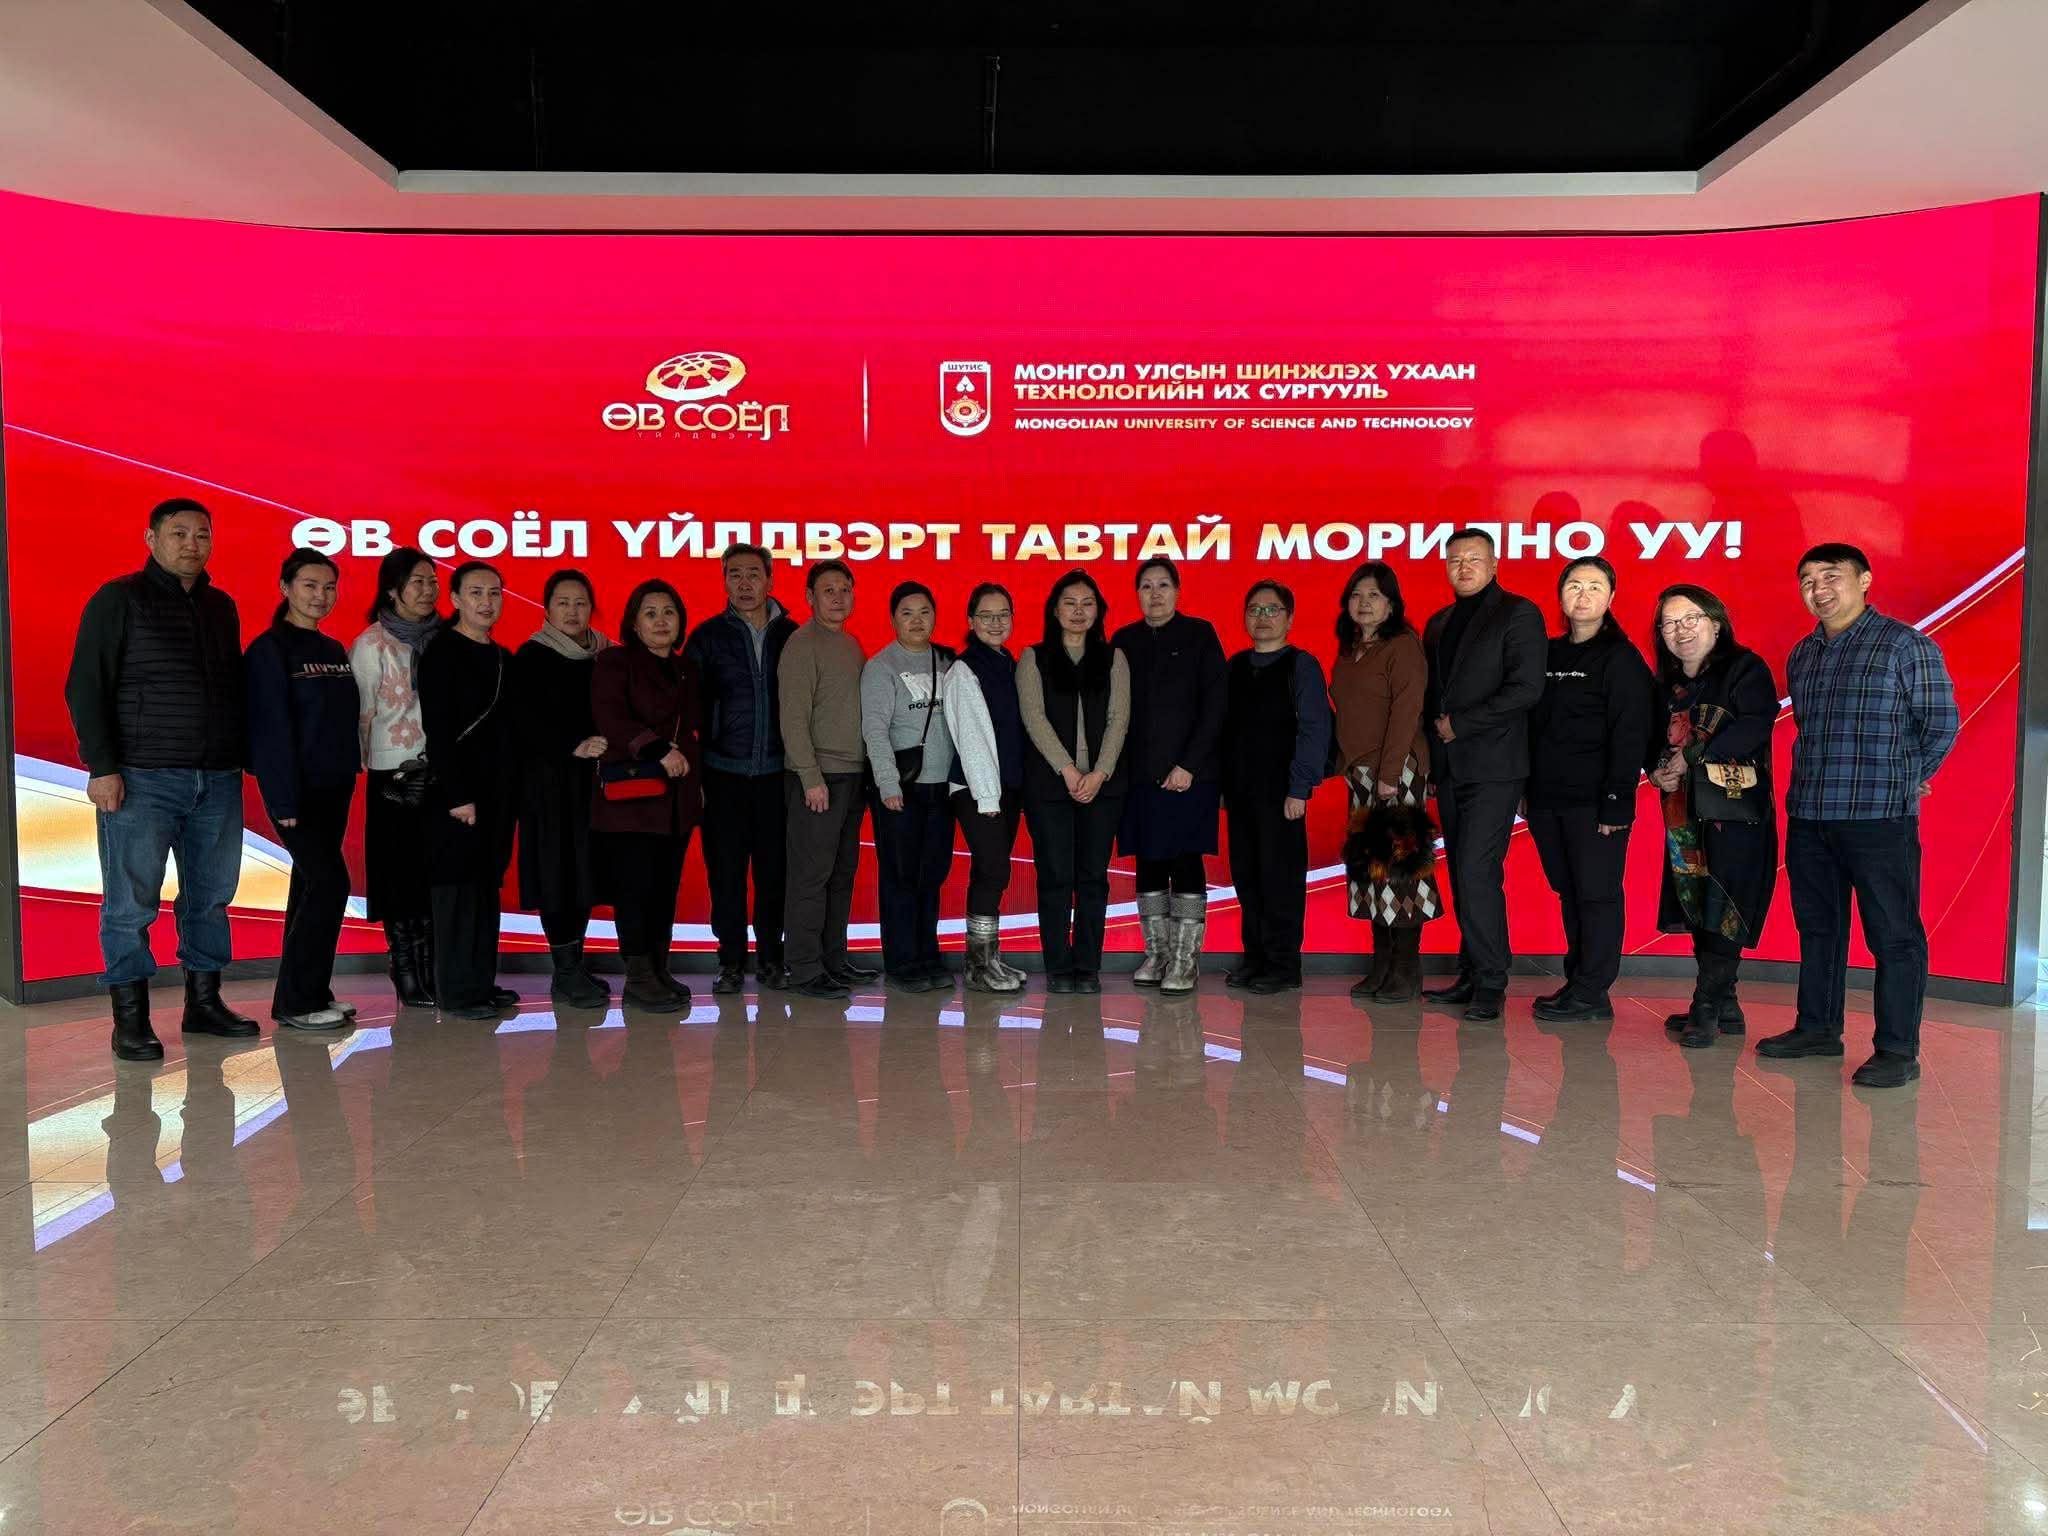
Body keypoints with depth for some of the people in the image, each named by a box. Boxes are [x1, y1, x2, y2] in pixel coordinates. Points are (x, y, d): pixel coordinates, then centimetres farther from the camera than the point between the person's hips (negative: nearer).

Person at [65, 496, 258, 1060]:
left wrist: (237, 760, 13)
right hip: (140, 779, -5)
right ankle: (130, 1021, 5)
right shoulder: (118, 600, 0)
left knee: (211, 896, 8)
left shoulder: (221, 606, 16)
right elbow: (86, 689, -5)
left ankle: (204, 1002, 18)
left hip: (217, 780, 5)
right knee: (131, 902, -2)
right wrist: (102, 767, -13)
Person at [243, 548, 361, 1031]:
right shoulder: (269, 650, -8)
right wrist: (284, 799, -18)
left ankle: (308, 994, 17)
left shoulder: (334, 650, 14)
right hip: (297, 791, -7)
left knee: (311, 886, 10)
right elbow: (272, 728, -14)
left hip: (333, 788, 7)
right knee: (328, 884, -11)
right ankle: (296, 1001, -3)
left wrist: (348, 774, 8)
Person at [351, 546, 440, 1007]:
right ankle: (407, 979, 9)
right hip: (395, 776, -4)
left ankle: (432, 975, 12)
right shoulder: (371, 644, -3)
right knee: (401, 877, 1)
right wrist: (369, 761, -3)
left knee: (436, 875, 4)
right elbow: (362, 712, -3)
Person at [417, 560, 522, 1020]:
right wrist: (458, 795, -19)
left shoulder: (502, 658, 15)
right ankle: (455, 992, 3)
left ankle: (482, 982, 19)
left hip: (498, 792, 7)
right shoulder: (441, 654, -7)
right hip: (458, 792, -7)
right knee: (457, 887, -4)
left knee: (488, 885, 11)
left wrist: (512, 790, 11)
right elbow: (438, 731, -14)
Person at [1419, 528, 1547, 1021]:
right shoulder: (1439, 623, 18)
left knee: (1477, 872, -13)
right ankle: (1472, 976, 15)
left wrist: (1459, 723, -12)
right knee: (1462, 875, 8)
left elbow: (1526, 689, -13)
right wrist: (1435, 727, 6)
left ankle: (1490, 984, -5)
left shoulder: (1519, 614, -3)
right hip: (1450, 767, 7)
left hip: (1494, 767, -7)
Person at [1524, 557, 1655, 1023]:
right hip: (1547, 799, 7)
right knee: (1569, 893, 12)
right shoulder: (1550, 654, 15)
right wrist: (1527, 789, 11)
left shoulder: (1621, 658, -5)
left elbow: (1629, 736, -11)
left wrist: (1616, 802, -17)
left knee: (1597, 894, -1)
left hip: (1593, 802, -6)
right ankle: (1578, 981, 20)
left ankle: (1590, 993, 4)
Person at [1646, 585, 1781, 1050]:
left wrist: (1690, 758, -16)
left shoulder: (1745, 668, -4)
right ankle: (1719, 1007, 16)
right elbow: (1656, 740, 19)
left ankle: (1707, 1010, -4)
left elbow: (1755, 725, -18)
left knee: (1724, 911, -8)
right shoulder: (1667, 684, 16)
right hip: (1685, 812, 7)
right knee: (1697, 908, 8)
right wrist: (1657, 770, -4)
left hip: (1735, 810, -7)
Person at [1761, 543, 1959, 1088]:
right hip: (1808, 817, 7)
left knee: (1893, 935, -1)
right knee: (1817, 927, 15)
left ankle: (1898, 1051, 6)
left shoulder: (1905, 644, -4)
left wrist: (1903, 784, 3)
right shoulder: (1802, 655, 14)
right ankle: (1817, 1028, 27)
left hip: (1879, 819, -6)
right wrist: (1817, 781, 13)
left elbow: (1941, 724, -2)